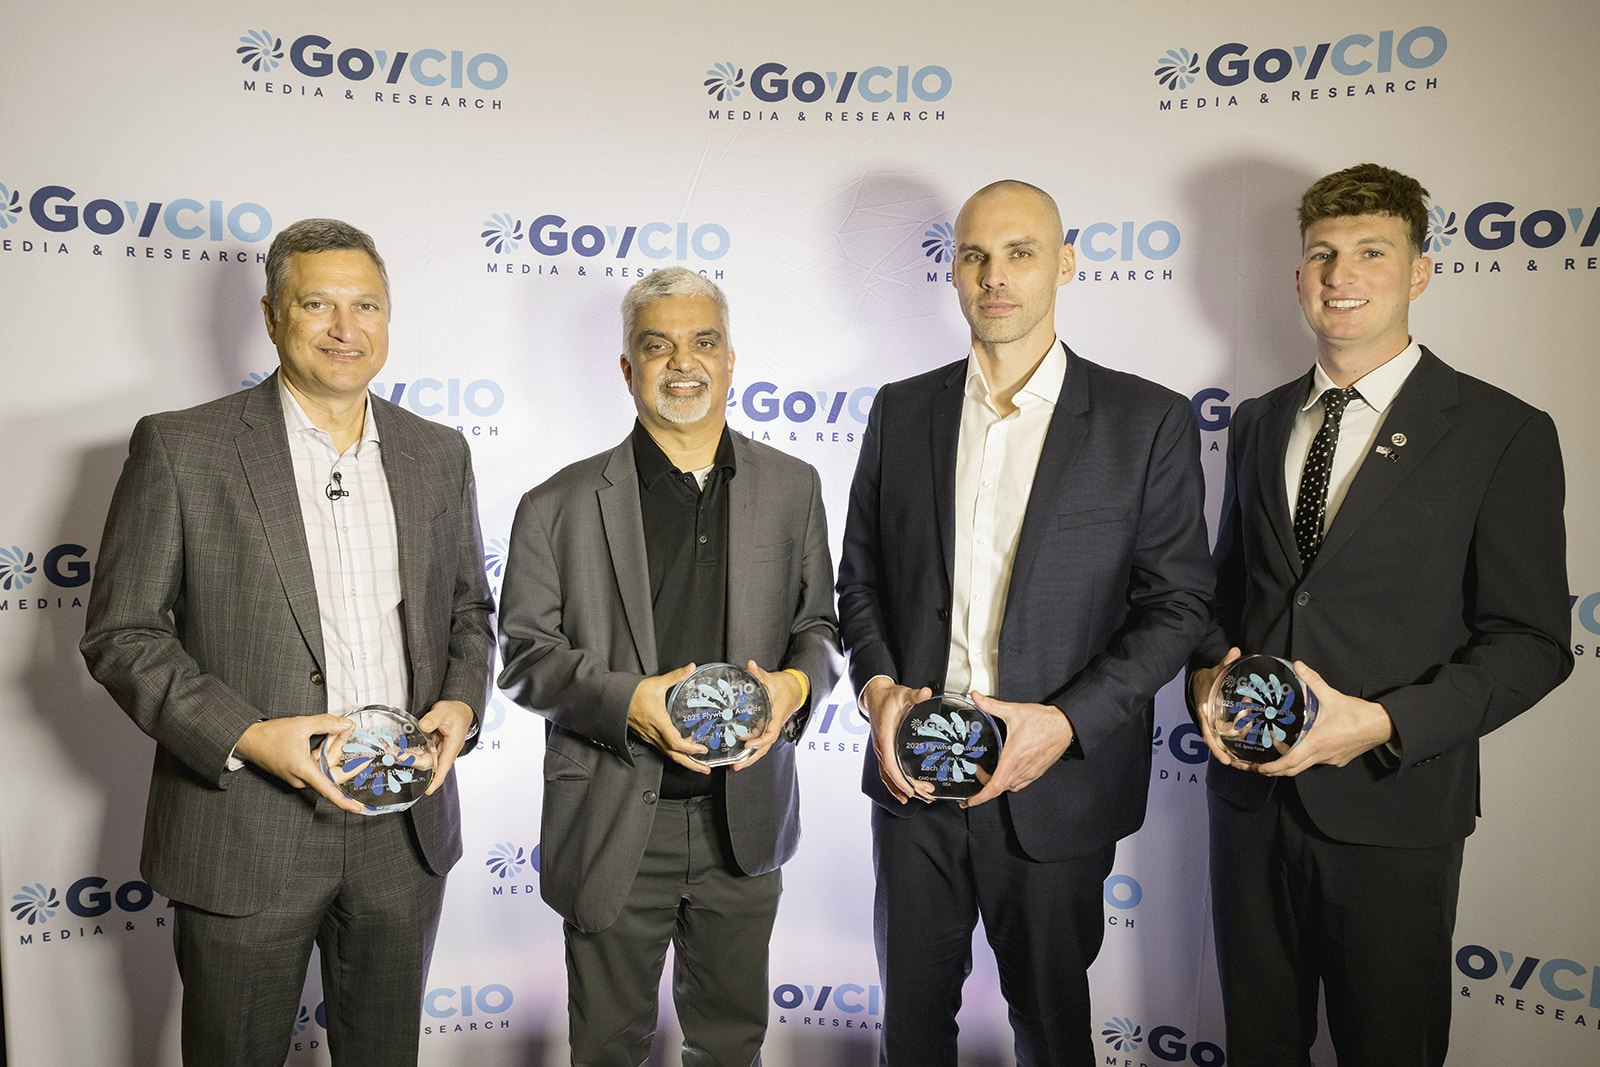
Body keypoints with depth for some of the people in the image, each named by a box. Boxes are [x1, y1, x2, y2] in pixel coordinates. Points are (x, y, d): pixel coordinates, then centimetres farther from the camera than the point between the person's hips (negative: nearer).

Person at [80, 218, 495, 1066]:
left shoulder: (437, 454, 5)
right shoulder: (181, 449, -7)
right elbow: (121, 634, -7)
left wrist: (461, 703, -7)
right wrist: (246, 736, -19)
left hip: (405, 828, 4)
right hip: (244, 833, -3)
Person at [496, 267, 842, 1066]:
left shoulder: (792, 489, 3)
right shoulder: (561, 506, -4)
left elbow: (818, 624, 9)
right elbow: (524, 654, -4)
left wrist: (795, 684, -13)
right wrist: (626, 700, -20)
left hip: (745, 821, 2)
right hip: (612, 826, -2)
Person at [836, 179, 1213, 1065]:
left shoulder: (1147, 421, -5)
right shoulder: (902, 411, 4)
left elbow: (1176, 603, -5)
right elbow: (861, 577, 9)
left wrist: (1066, 722, -17)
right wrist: (877, 685, -8)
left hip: (1054, 785, -2)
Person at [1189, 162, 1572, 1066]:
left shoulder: (1504, 433, -7)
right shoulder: (1260, 423, 8)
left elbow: (1531, 641, -9)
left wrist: (1382, 723, -22)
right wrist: (1209, 668, -6)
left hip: (1393, 805, -3)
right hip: (1250, 788, 4)